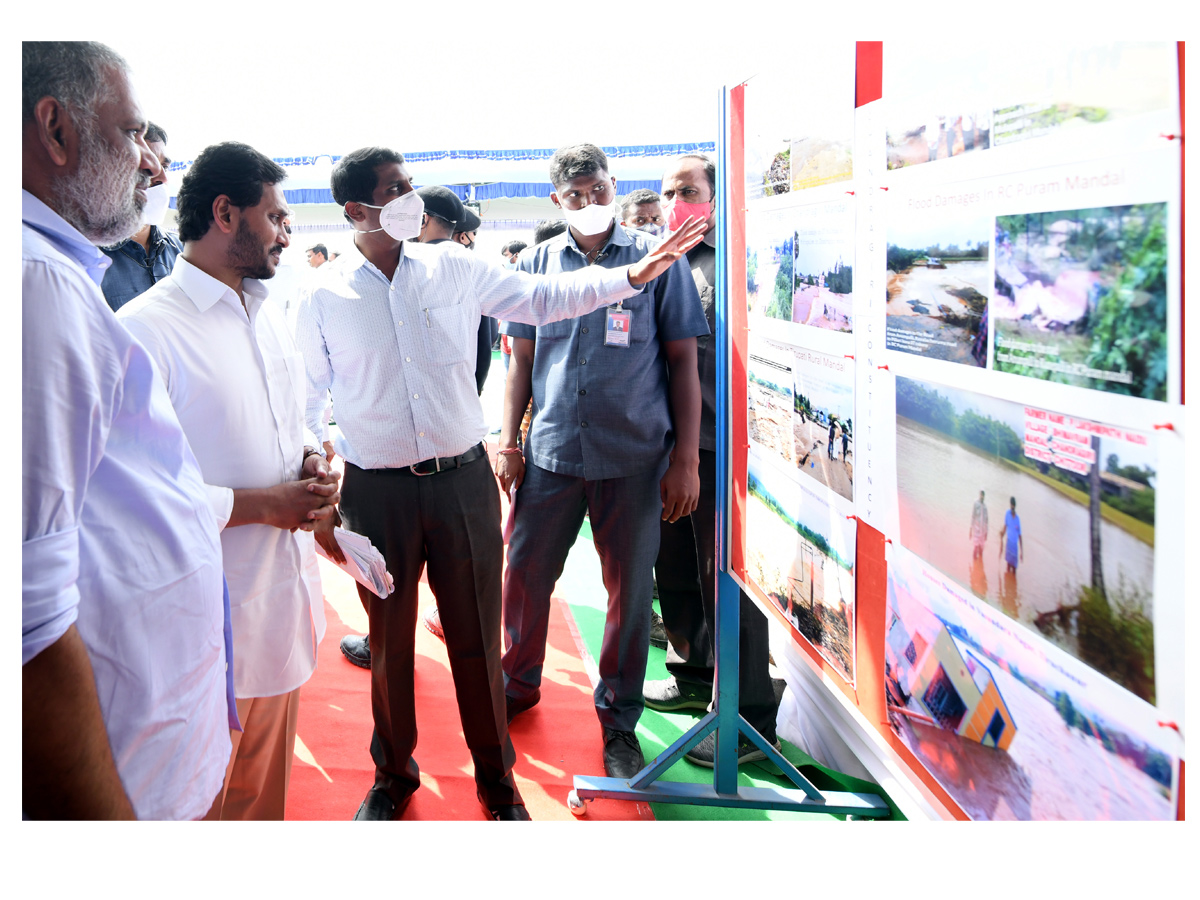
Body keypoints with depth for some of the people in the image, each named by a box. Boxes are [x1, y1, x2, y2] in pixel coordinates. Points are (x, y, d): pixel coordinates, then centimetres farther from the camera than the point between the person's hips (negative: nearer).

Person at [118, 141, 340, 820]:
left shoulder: (270, 316, 12)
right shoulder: (145, 330, -16)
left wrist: (314, 462, 1)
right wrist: (259, 504, -19)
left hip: (286, 600, 8)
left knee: (269, 787, 22)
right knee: (207, 805, 9)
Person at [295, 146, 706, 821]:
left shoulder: (452, 268, 1)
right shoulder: (324, 299, -3)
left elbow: (542, 298, 6)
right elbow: (307, 404, 4)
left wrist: (634, 276, -4)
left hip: (464, 480, 1)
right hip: (378, 492, -1)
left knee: (477, 640, 10)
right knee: (390, 642, 14)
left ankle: (498, 779, 30)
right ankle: (394, 775, 37)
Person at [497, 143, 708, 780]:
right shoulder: (536, 265, 8)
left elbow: (683, 362, 0)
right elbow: (522, 360, 13)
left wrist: (686, 459, -5)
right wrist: (507, 442, 4)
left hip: (634, 458, -2)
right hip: (551, 453, 2)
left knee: (630, 590, 6)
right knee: (524, 575, 10)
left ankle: (619, 720, 24)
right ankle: (517, 686, 35)